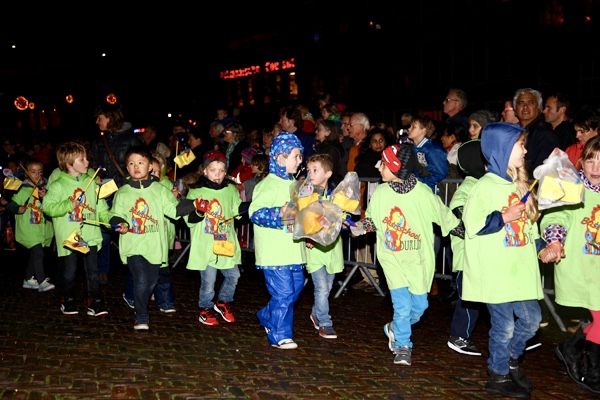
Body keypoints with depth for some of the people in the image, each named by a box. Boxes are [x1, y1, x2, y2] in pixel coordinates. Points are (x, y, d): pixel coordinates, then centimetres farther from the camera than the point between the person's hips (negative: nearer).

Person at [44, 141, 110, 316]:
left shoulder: (91, 182, 6)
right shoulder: (57, 185, -5)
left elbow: (100, 207, 7)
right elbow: (48, 207, -11)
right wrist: (68, 205, -21)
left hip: (90, 236, 3)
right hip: (69, 237, -3)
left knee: (93, 271, 5)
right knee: (69, 272, 9)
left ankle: (95, 302, 14)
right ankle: (67, 301, 27)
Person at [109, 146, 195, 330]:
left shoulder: (160, 190, 5)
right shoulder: (122, 193, 5)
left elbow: (174, 209, 1)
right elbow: (115, 215, 9)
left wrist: (193, 204, -14)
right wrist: (120, 224, -14)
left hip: (155, 244, 2)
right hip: (133, 245, -2)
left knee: (152, 281, 12)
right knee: (141, 280, -13)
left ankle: (141, 306, 37)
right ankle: (141, 317, 1)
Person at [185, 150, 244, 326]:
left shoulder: (231, 190, 6)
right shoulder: (196, 192, -6)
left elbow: (237, 210, 17)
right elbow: (189, 220, -6)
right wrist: (199, 212, -26)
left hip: (227, 242, 4)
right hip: (205, 246, -4)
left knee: (233, 275, 10)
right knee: (208, 280, 1)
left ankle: (223, 302, 34)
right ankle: (206, 310, 23)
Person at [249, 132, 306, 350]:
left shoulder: (293, 183, 15)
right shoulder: (269, 184, -12)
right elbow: (254, 211, -23)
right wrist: (278, 216, -34)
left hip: (294, 250, 9)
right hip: (274, 253, -9)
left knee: (296, 287, 15)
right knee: (284, 293, -6)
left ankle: (267, 317, 36)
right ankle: (279, 336, 9)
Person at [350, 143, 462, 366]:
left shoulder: (423, 192, -9)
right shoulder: (380, 193, -3)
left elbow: (444, 215, 2)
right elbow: (372, 220, 10)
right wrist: (361, 226, -10)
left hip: (419, 259, 0)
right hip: (393, 259, 0)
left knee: (419, 306, 8)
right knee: (402, 306, -7)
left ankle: (395, 329, 38)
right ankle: (402, 346, 18)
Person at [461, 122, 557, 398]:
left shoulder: (519, 185, 12)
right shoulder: (486, 186, -13)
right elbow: (472, 224, -19)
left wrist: (540, 248, 12)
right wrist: (505, 218, -18)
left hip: (520, 269, 8)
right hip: (495, 272, -8)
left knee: (532, 318, 13)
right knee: (504, 326, 1)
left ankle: (510, 359, 36)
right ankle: (499, 377, 20)